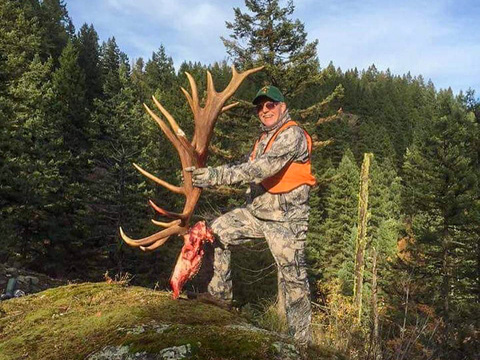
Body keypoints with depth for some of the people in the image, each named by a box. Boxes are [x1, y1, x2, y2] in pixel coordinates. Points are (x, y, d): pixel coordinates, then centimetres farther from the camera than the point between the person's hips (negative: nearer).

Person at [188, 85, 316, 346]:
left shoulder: (292, 134, -14)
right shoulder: (264, 139, 15)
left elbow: (263, 167, -29)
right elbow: (252, 172, 12)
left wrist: (219, 175, -35)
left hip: (285, 219, -8)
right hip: (255, 212, 8)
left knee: (293, 279, -2)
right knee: (217, 231, 2)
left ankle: (301, 341, 11)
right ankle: (220, 295, 13)